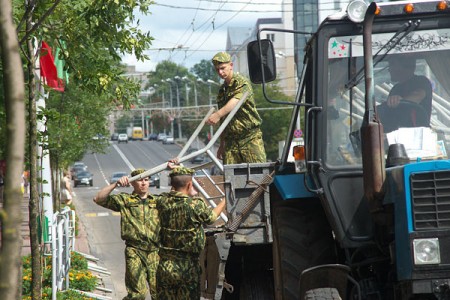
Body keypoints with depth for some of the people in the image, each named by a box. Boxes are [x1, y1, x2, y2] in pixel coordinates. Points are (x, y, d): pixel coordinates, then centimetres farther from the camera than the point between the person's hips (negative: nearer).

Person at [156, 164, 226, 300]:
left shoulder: (162, 202, -4)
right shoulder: (196, 205, -15)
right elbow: (211, 217, 6)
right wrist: (224, 201, 22)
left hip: (165, 264, 4)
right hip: (188, 267, -4)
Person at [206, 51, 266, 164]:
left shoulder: (242, 82, -5)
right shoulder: (222, 90, 18)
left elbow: (236, 101, -27)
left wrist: (218, 114, -44)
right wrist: (222, 145, 19)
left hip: (250, 138, -6)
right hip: (230, 141, 6)